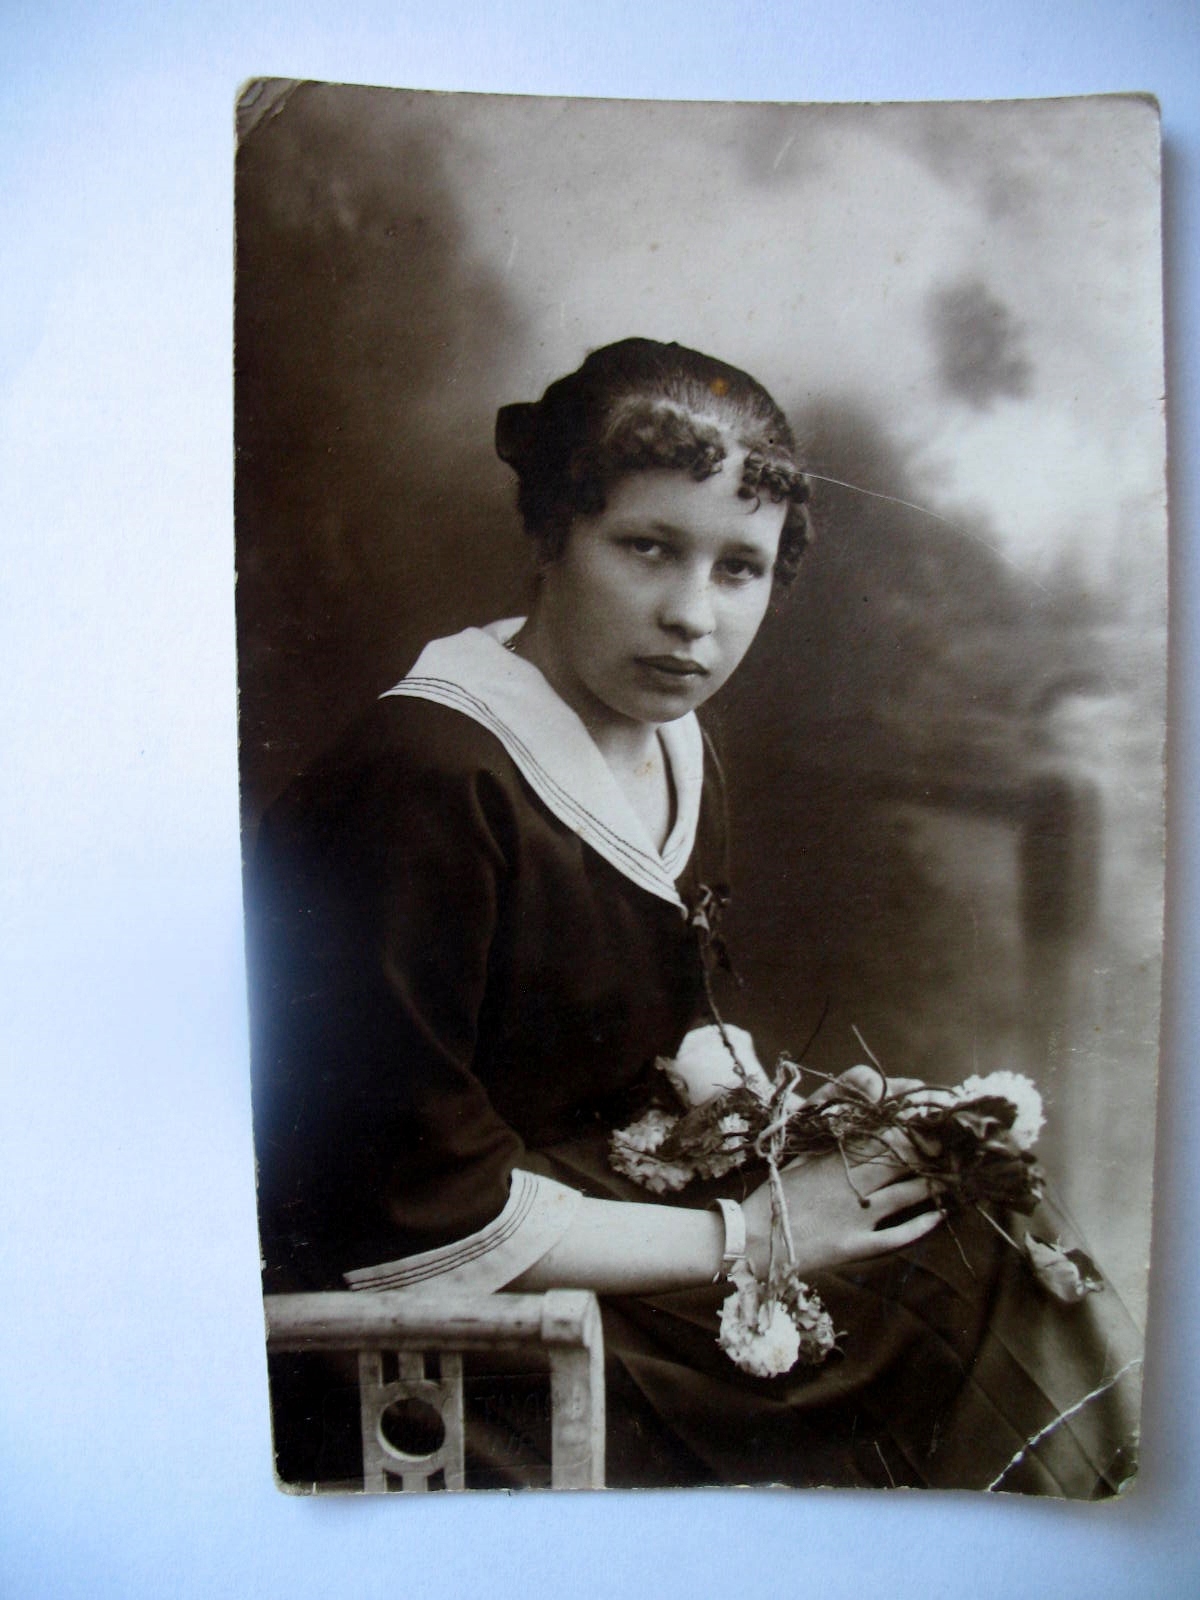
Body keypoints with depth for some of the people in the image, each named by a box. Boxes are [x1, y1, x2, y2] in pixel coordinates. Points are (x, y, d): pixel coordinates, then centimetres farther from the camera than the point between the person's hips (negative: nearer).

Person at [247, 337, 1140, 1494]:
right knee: (953, 1335, -11)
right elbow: (411, 1211, -24)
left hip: (608, 1197, 8)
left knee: (1005, 1285, 3)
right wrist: (741, 1239, -17)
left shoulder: (673, 747, 2)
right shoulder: (425, 786, -26)